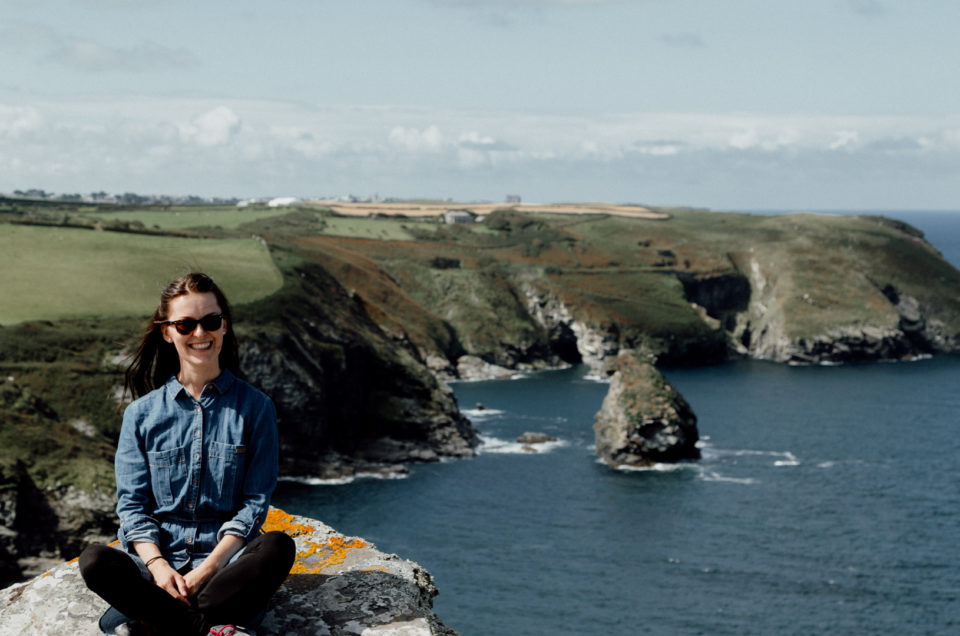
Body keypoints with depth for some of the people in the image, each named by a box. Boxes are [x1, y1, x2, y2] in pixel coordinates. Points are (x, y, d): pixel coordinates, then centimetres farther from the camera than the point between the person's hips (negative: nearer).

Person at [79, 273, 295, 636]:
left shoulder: (254, 408, 4)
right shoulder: (142, 413, 8)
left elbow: (255, 501, -1)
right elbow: (131, 503, 4)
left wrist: (208, 568, -14)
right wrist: (158, 565, -15)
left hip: (224, 559, -1)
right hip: (156, 559, 1)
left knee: (278, 548, -32)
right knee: (94, 561, -29)